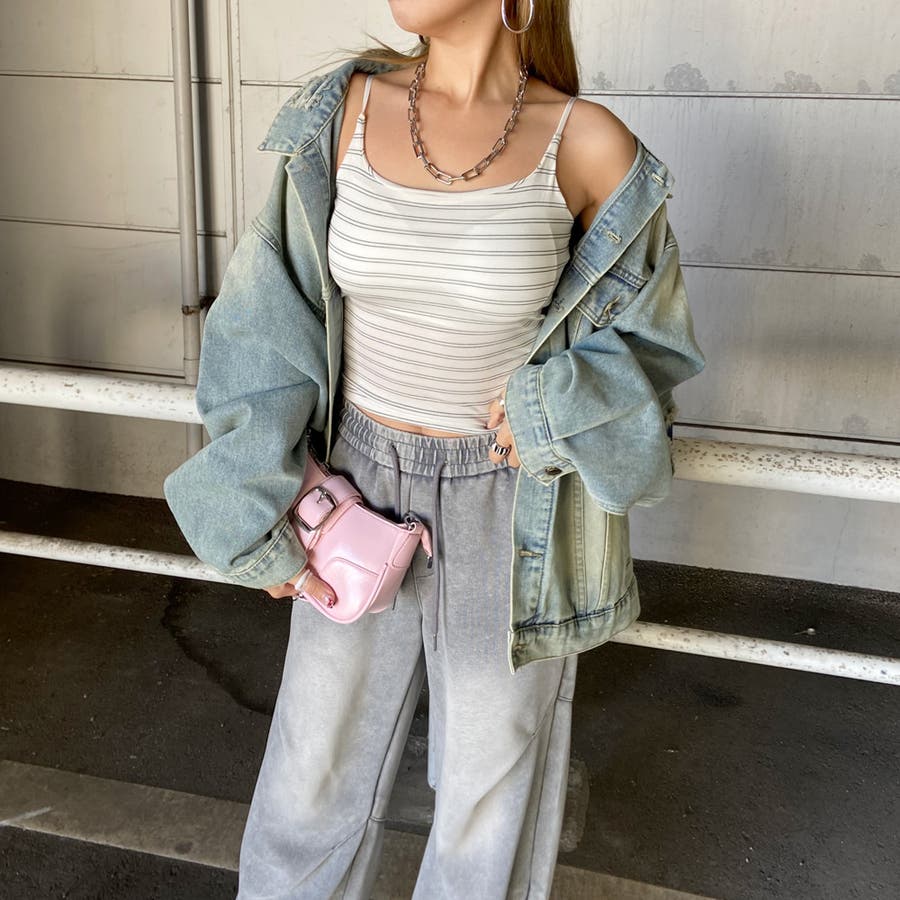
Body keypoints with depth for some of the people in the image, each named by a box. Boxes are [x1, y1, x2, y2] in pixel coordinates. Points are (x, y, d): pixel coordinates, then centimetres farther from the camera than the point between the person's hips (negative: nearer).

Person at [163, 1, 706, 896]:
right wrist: (259, 520, -5)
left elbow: (650, 338, 2)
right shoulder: (345, 112, -5)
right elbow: (268, 325, -1)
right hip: (361, 485, 2)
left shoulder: (588, 146, -12)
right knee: (316, 765, 18)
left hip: (511, 512, -2)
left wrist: (558, 407, -17)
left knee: (491, 778, 17)